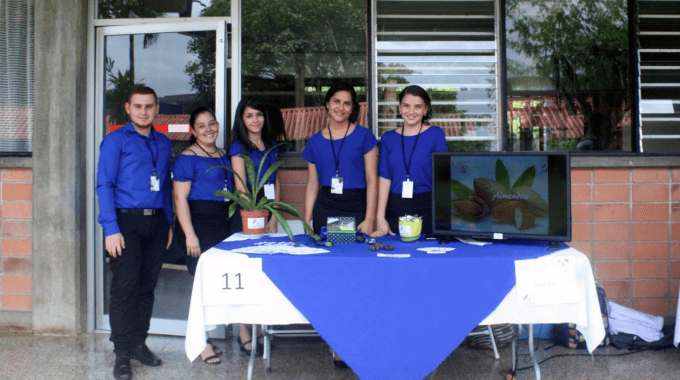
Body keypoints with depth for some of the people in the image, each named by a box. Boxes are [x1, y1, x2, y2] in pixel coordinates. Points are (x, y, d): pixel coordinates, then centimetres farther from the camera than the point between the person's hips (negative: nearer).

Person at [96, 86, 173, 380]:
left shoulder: (163, 143, 15)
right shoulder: (115, 140, 0)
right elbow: (104, 185, -6)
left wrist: (168, 223, 12)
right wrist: (111, 229, -14)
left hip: (156, 222, 5)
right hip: (127, 221, -5)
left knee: (147, 287, 10)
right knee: (125, 287, -5)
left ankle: (138, 344, 22)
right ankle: (122, 354, 5)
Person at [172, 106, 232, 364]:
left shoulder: (224, 156, 16)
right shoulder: (187, 158, -5)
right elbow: (180, 198, -10)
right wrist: (189, 234, -16)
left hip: (224, 224, 6)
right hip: (198, 224, -6)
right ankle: (202, 342, 6)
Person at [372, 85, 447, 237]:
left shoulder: (436, 134, 2)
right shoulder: (388, 138, 8)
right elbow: (385, 179, 4)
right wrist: (380, 218, -4)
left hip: (427, 208, -2)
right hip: (394, 209, 2)